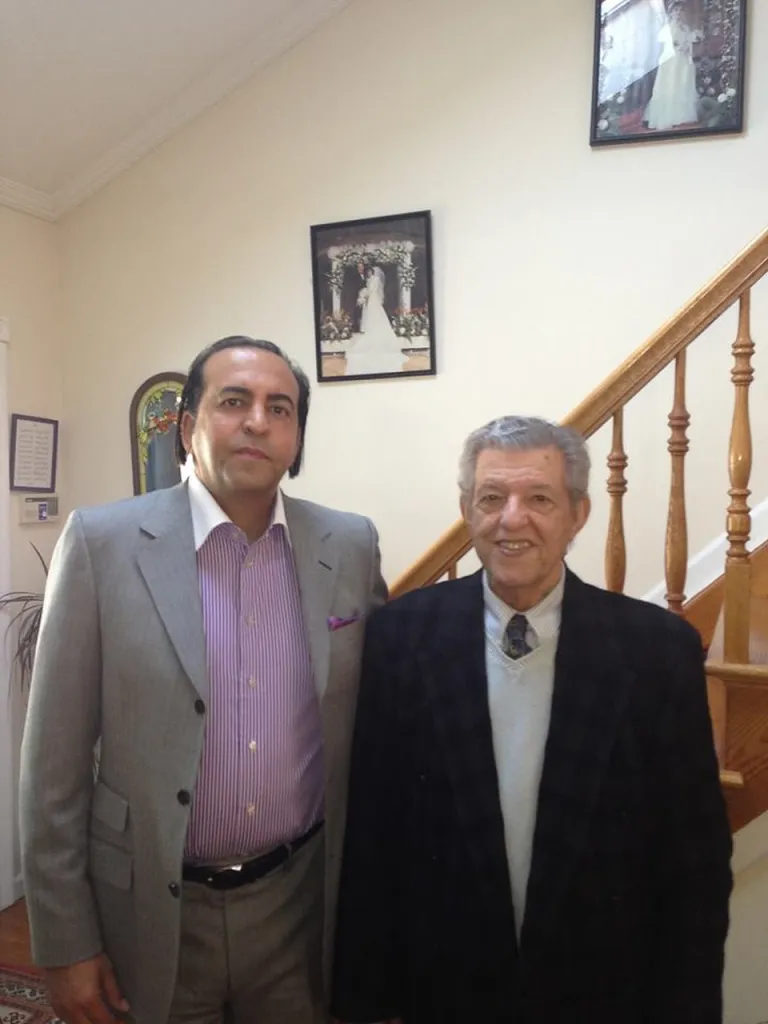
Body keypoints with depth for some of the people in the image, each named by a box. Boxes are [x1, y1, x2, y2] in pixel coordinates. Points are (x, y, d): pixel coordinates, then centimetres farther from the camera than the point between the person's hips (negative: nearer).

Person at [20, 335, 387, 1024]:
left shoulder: (350, 545, -5)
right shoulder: (103, 542, -11)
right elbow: (55, 759, -7)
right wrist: (67, 941, -5)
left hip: (300, 901, 2)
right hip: (150, 912, -1)